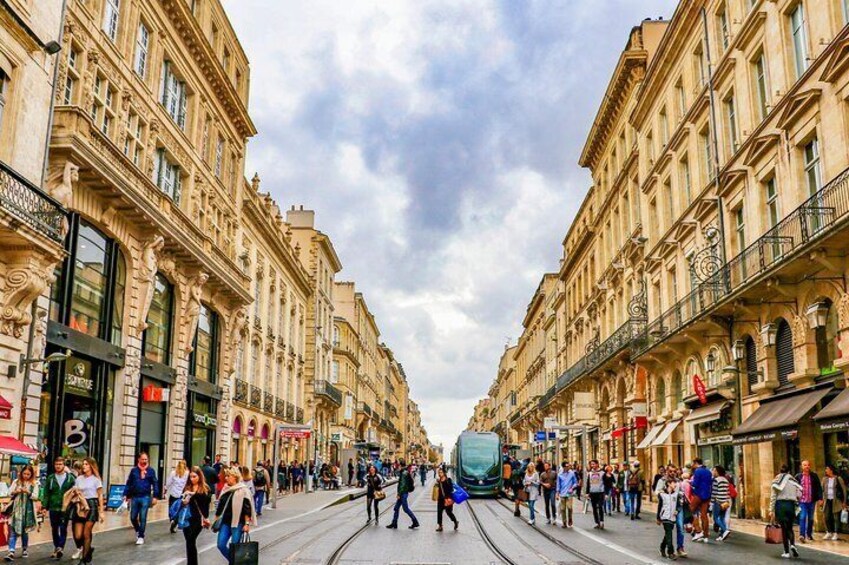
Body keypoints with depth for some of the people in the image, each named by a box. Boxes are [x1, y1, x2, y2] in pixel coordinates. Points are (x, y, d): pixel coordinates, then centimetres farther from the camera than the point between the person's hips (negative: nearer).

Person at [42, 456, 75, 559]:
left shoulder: (70, 478, -1)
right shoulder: (50, 478, 4)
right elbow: (46, 493, 4)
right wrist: (44, 506, -3)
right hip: (53, 508, 3)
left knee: (63, 528, -5)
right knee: (54, 529, 12)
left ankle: (61, 547, -6)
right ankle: (56, 548, 23)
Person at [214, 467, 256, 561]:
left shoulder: (243, 490, -9)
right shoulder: (225, 489, 11)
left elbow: (247, 508, -12)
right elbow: (220, 506, 20)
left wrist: (247, 523, -15)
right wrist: (216, 519, 20)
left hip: (238, 523, -6)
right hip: (225, 522, 6)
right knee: (221, 545, 1)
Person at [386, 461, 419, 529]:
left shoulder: (404, 474, -18)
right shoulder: (405, 473, 11)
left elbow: (402, 484, -22)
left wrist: (399, 494, -20)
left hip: (403, 493, -10)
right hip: (403, 494, 10)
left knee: (406, 509, -2)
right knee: (396, 508, 11)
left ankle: (415, 522, 6)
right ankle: (394, 524, 16)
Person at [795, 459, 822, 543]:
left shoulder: (814, 476, 2)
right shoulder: (798, 477, 0)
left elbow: (819, 487, 2)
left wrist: (820, 498, -7)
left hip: (812, 501, 2)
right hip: (802, 501, -2)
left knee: (810, 518, 12)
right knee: (802, 517, -12)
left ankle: (809, 535, 24)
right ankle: (802, 535, -17)